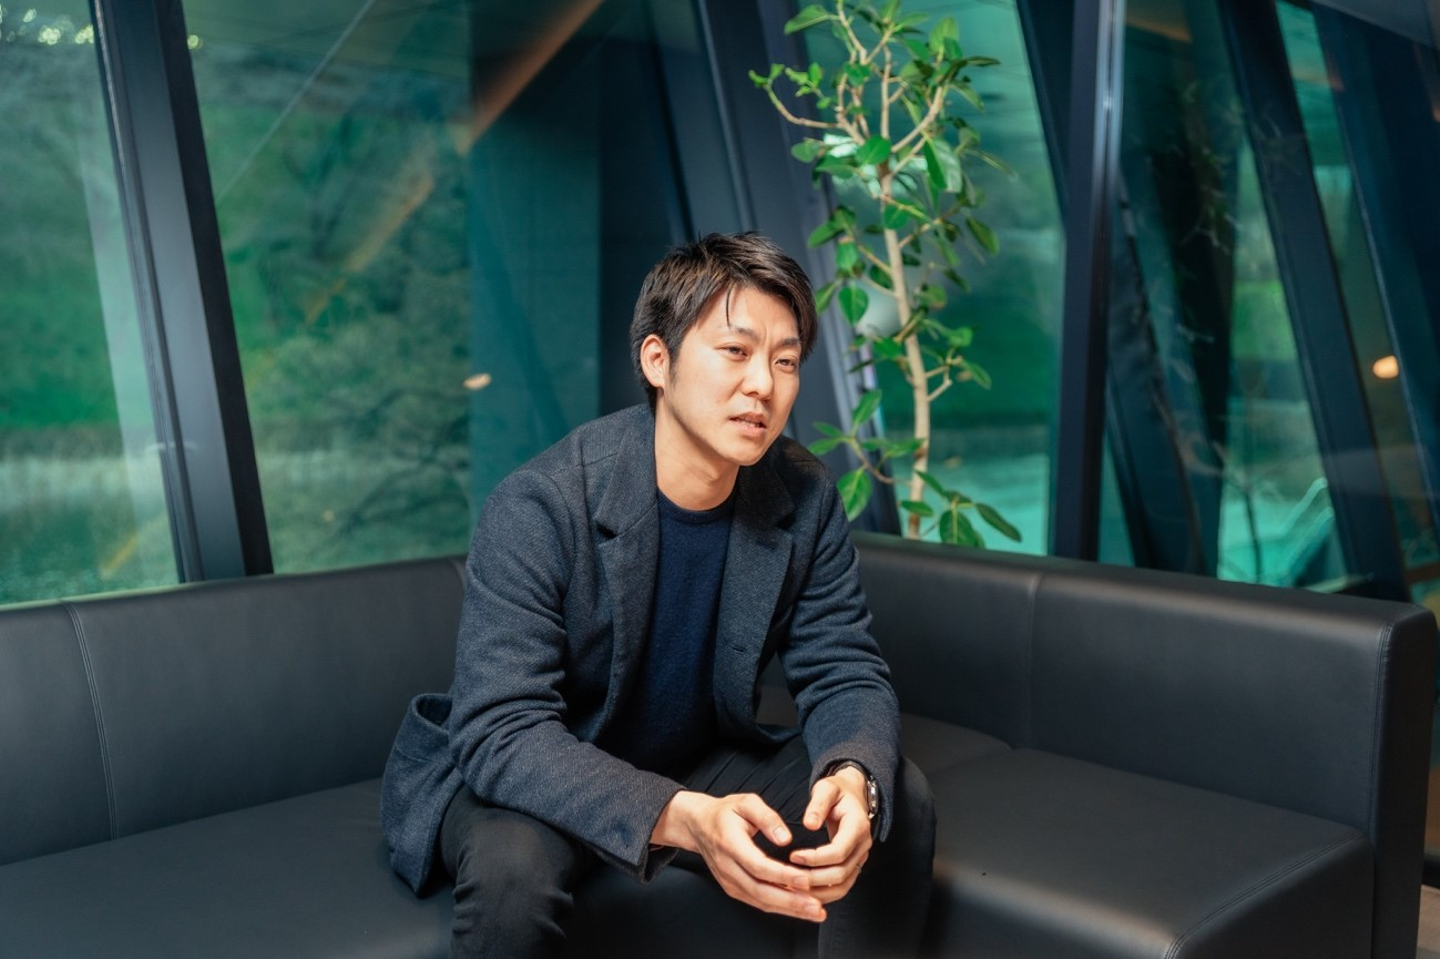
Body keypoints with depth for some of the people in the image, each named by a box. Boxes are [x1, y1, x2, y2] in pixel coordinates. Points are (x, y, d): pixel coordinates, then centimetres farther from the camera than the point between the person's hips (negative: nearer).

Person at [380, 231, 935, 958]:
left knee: (899, 799, -12)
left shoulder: (805, 500, -12)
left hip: (702, 765, 4)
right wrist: (683, 818, -47)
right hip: (531, 785, -4)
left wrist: (854, 779, -32)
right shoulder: (537, 510, -26)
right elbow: (499, 732, -31)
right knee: (512, 862, -35)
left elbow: (844, 673, -8)